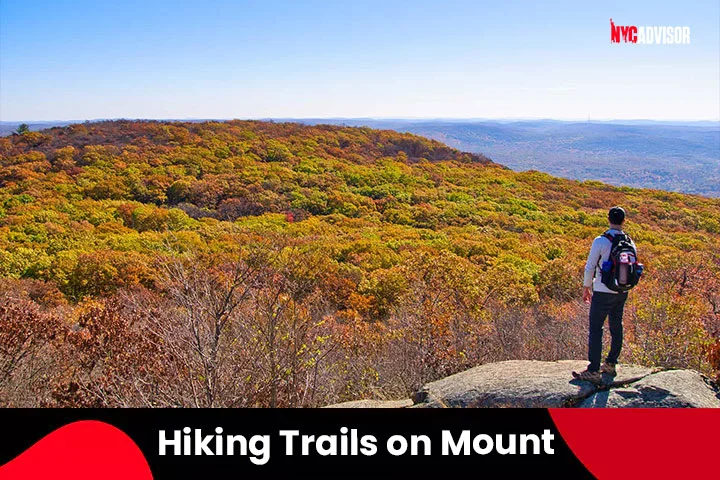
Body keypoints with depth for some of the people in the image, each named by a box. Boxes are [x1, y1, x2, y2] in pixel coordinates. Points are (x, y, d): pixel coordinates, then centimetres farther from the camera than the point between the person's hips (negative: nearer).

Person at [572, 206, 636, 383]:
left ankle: (593, 371, -3)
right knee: (616, 327, 16)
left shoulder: (600, 241, -14)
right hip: (622, 293, 6)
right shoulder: (630, 243, 1)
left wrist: (586, 287, 3)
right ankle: (611, 364, 28)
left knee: (595, 330, -2)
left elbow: (590, 267, -10)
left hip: (603, 293, -6)